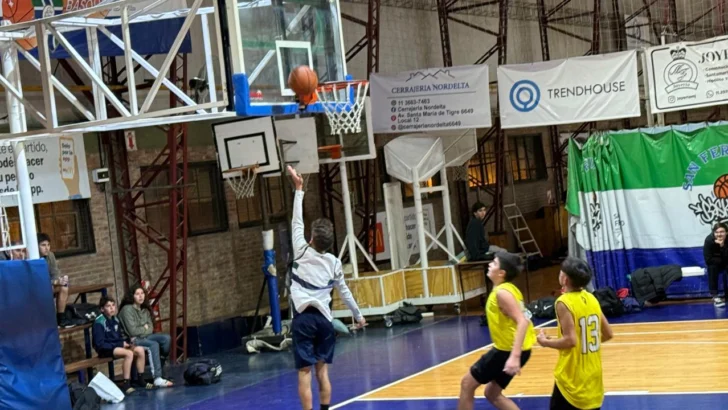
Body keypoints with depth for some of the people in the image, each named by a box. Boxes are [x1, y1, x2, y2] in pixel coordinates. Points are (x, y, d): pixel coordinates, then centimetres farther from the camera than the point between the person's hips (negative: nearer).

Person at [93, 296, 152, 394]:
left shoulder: (114, 320, 8)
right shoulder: (99, 323, -17)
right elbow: (100, 344, -20)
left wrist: (127, 341, -5)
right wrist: (121, 344, -18)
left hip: (117, 345, 8)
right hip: (105, 349, -8)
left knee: (140, 350, -10)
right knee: (129, 353, -30)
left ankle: (140, 379, 2)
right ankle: (126, 384, -28)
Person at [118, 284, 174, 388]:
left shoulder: (145, 309, 11)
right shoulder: (127, 309, -12)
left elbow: (150, 328, 8)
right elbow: (132, 331, -17)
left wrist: (143, 329, -13)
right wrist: (145, 328, 0)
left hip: (145, 336, 7)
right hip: (133, 340, -7)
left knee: (166, 338, -14)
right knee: (154, 345, -31)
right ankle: (157, 379, -38)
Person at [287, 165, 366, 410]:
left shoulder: (302, 252, 0)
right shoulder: (334, 263, 8)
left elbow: (297, 223, 7)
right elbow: (344, 292, 16)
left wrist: (299, 190, 11)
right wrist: (358, 315, 30)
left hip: (303, 318, -3)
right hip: (323, 318, 3)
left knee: (305, 372, -5)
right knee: (322, 371, 11)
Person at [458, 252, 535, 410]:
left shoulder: (502, 292, -19)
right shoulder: (508, 288, 12)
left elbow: (523, 321, -30)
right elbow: (521, 320, 21)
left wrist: (515, 356, -38)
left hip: (508, 350, -10)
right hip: (510, 349, 10)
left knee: (467, 383, 3)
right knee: (492, 393, 19)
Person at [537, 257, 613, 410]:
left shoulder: (564, 302, -16)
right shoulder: (591, 299, 6)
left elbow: (570, 340, -22)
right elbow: (608, 334, 11)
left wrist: (545, 342, -8)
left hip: (572, 378, -7)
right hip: (593, 376, 7)